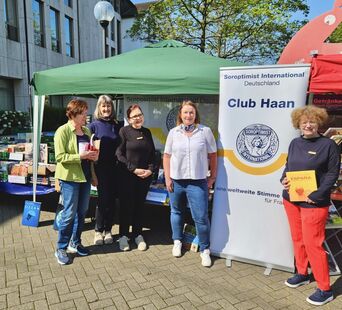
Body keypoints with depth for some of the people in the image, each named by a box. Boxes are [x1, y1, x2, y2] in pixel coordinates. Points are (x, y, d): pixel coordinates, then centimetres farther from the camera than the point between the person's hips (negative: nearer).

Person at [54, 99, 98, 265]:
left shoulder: (86, 130, 11)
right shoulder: (63, 131, -10)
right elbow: (60, 157, -16)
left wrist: (93, 156, 3)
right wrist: (80, 156, -23)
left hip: (85, 176, 7)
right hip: (70, 177, -7)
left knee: (82, 212, 13)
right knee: (69, 214, -1)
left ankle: (75, 243, 29)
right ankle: (61, 248, 16)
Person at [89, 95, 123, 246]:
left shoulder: (117, 125, 6)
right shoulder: (94, 125, -2)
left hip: (115, 168, 3)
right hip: (101, 168, -3)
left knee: (112, 199, 8)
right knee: (103, 199, -1)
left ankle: (108, 230, 22)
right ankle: (98, 231, 16)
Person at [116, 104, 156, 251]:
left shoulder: (147, 132, 10)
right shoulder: (124, 131, -5)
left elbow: (152, 153, 12)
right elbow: (119, 154, -10)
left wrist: (150, 169, -3)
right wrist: (134, 169, -14)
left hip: (145, 176, 4)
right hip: (127, 176, -4)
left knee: (140, 205, 11)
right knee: (126, 205, 4)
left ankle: (138, 234, 25)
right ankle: (123, 235, 20)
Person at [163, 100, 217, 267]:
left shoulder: (205, 131, -2)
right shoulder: (173, 132, 3)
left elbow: (212, 155, 3)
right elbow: (167, 156, 6)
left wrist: (212, 176, 3)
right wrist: (167, 178, 2)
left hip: (197, 181, -2)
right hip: (176, 180, 3)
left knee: (201, 217, -1)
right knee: (176, 212, 17)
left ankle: (205, 249, 18)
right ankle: (177, 241, 37)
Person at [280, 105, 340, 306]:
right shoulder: (295, 143, 8)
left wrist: (316, 196, -17)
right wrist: (283, 179, -4)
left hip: (313, 203, -6)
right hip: (291, 199, 6)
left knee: (313, 243, -3)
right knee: (297, 239, 16)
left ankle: (325, 290, 12)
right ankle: (302, 274, 36)